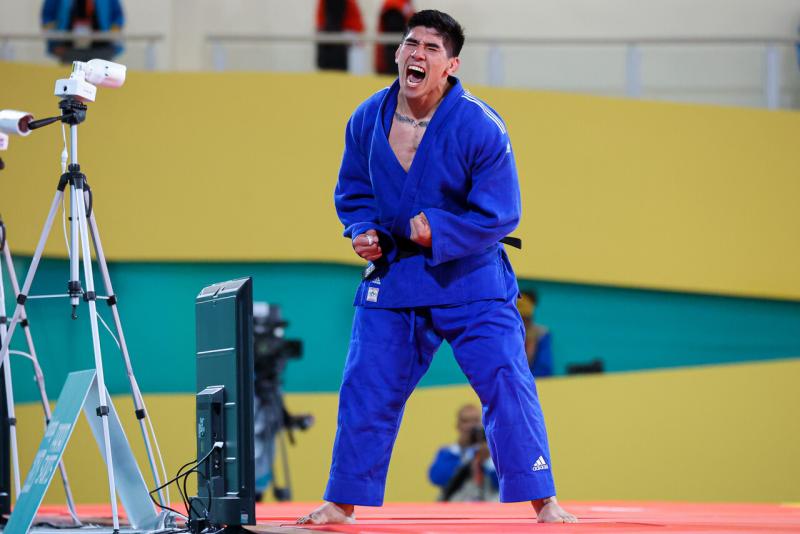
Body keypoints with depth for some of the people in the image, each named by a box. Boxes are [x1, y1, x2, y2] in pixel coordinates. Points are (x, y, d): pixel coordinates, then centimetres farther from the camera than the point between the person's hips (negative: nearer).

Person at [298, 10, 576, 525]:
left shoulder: (479, 128, -17)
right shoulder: (367, 120, -4)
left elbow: (499, 215, -13)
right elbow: (352, 192, 10)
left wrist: (438, 233, -24)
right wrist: (363, 230, -9)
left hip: (470, 276, -3)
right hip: (391, 276, 4)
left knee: (507, 384, -9)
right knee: (365, 391, 6)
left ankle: (544, 501, -1)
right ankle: (342, 503, 20)